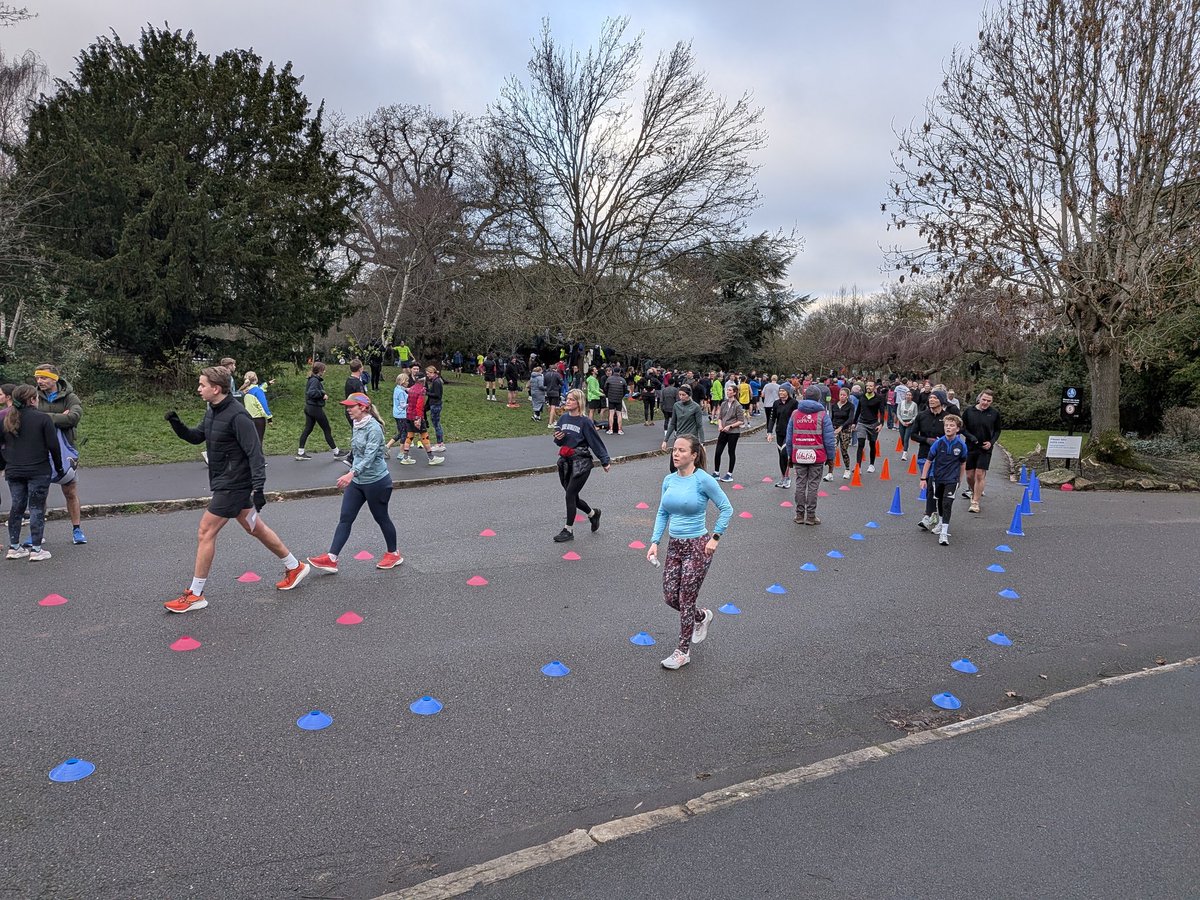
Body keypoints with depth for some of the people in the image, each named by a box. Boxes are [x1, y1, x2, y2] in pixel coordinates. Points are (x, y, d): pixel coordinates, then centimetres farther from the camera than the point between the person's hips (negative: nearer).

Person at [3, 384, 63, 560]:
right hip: (39, 471, -5)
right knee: (36, 509, 0)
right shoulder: (43, 418, -9)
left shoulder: (5, 419, 6)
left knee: (17, 507, 15)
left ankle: (14, 547, 19)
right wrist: (59, 467, 1)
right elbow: (53, 445, -10)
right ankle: (36, 549, 1)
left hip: (13, 472, 5)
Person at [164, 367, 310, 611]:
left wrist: (258, 488, -27)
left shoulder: (237, 416, -21)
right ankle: (294, 567, 29)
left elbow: (255, 453, -23)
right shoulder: (212, 412, 7)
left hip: (233, 485, -9)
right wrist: (177, 425, -1)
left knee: (206, 533, -4)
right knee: (255, 527, 17)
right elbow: (197, 437, 19)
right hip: (225, 483, 9)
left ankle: (195, 595, 8)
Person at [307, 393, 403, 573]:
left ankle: (393, 554, 26)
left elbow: (369, 457, -30)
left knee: (381, 518, 7)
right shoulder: (357, 426, 7)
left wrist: (351, 474, -43)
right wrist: (351, 477, 22)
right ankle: (331, 559, 1)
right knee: (345, 518, 2)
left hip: (376, 482, -8)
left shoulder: (374, 428, -19)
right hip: (357, 482, 8)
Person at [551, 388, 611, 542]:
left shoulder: (585, 421, -12)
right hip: (565, 461, 6)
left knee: (570, 495, -7)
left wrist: (605, 461, -9)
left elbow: (596, 442, -9)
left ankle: (568, 530, 6)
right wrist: (557, 438, -5)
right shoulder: (563, 418, 6)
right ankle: (593, 513, 40)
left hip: (581, 462, -6)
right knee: (573, 496, 13)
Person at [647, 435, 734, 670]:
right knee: (670, 597, 9)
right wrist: (655, 541, 2)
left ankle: (683, 652, 18)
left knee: (686, 600, 2)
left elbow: (726, 509, -8)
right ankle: (702, 617, 39)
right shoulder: (669, 480, 3)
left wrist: (715, 538, -10)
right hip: (674, 545, 6)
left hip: (697, 547, -6)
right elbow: (662, 513, 11)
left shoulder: (703, 480, -15)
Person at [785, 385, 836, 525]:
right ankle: (810, 516, 7)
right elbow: (828, 439, -4)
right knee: (813, 485, 4)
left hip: (799, 455, 2)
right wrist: (830, 456, 4)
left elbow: (789, 437, 7)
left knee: (800, 484, 9)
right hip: (817, 456, -2)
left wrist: (790, 455, 12)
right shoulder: (822, 415, -4)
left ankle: (800, 515, 14)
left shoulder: (795, 414, 5)